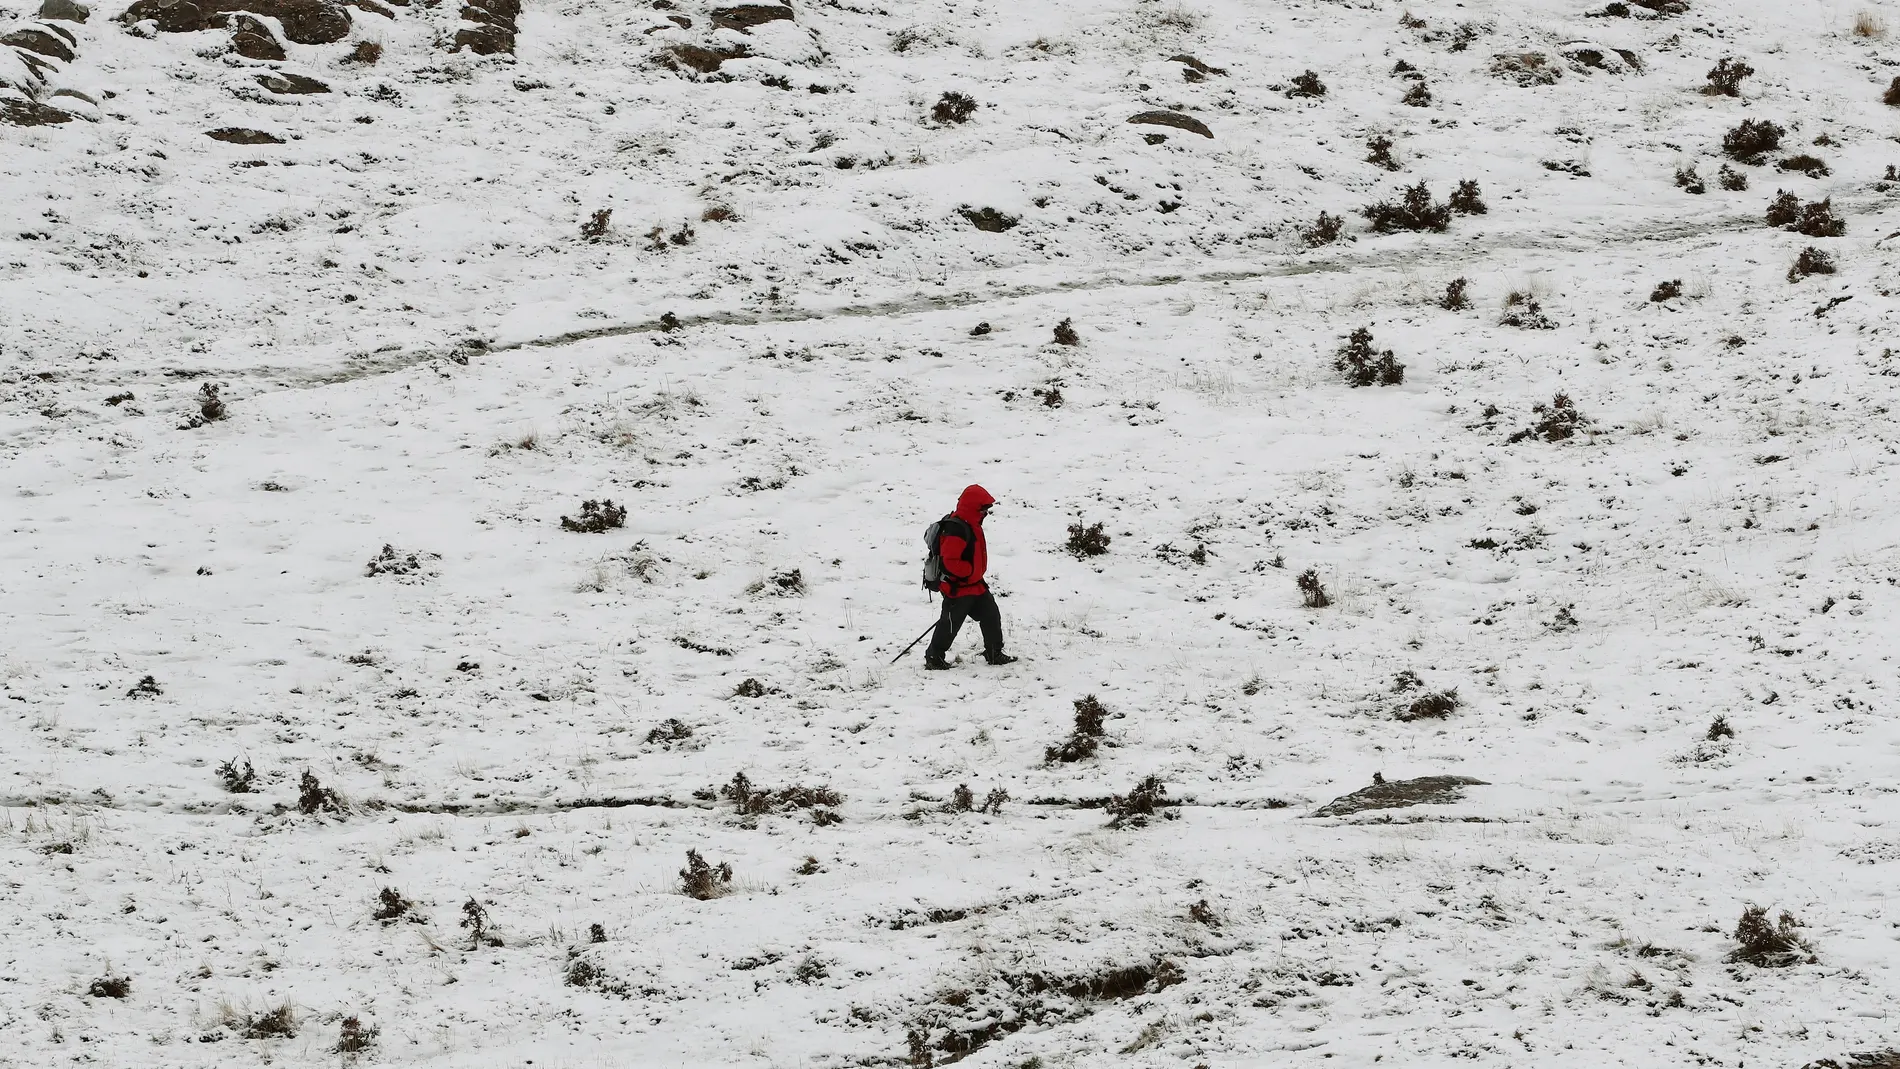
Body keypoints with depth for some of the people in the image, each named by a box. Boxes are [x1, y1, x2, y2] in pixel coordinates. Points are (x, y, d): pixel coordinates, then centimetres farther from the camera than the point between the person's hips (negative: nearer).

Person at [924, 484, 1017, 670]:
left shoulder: (972, 526, 9)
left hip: (975, 585, 10)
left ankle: (994, 654, 21)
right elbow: (949, 561, -30)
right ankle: (934, 658, 10)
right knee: (951, 623, -1)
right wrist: (970, 572, -20)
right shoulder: (956, 530, -26)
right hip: (958, 588, -10)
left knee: (991, 616, 11)